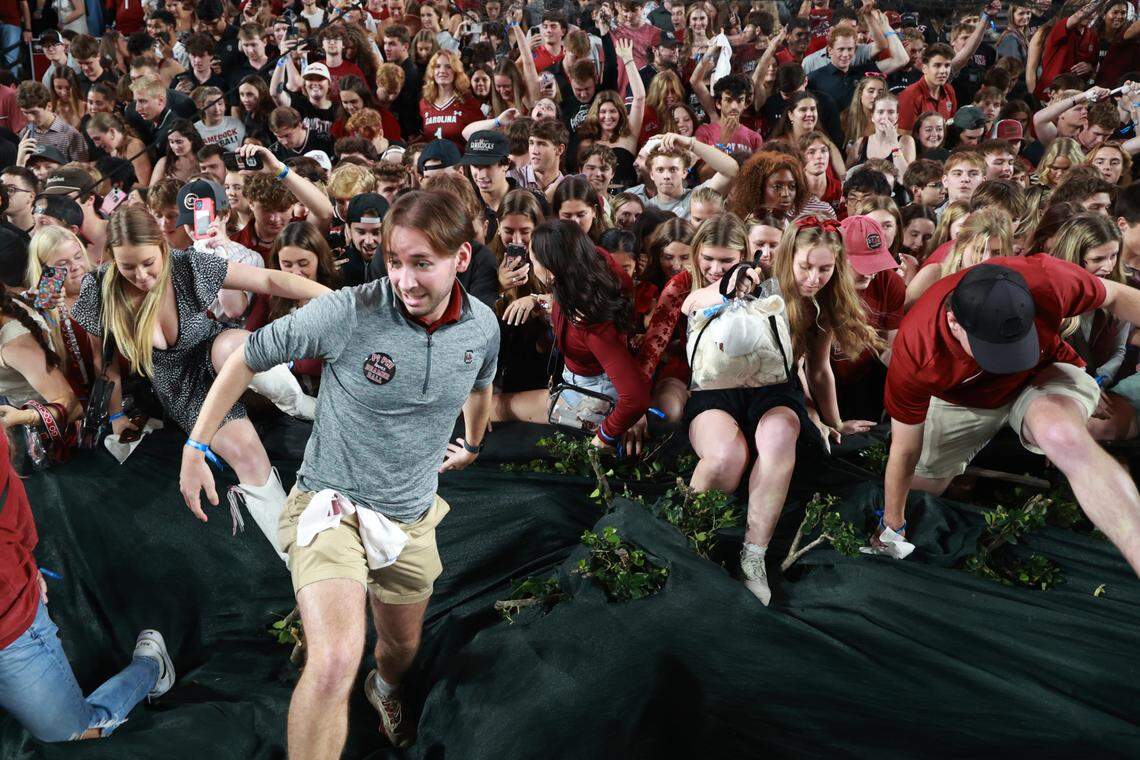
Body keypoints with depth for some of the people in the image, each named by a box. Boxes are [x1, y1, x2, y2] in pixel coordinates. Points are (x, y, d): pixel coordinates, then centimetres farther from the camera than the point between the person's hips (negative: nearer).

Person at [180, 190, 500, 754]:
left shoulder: (483, 327, -8)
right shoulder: (347, 312, -22)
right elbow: (246, 360, -9)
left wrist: (473, 445, 32)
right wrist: (196, 449, -8)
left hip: (410, 518, 5)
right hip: (330, 502, -4)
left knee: (402, 645, 26)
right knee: (335, 664, -28)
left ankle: (385, 688, 63)